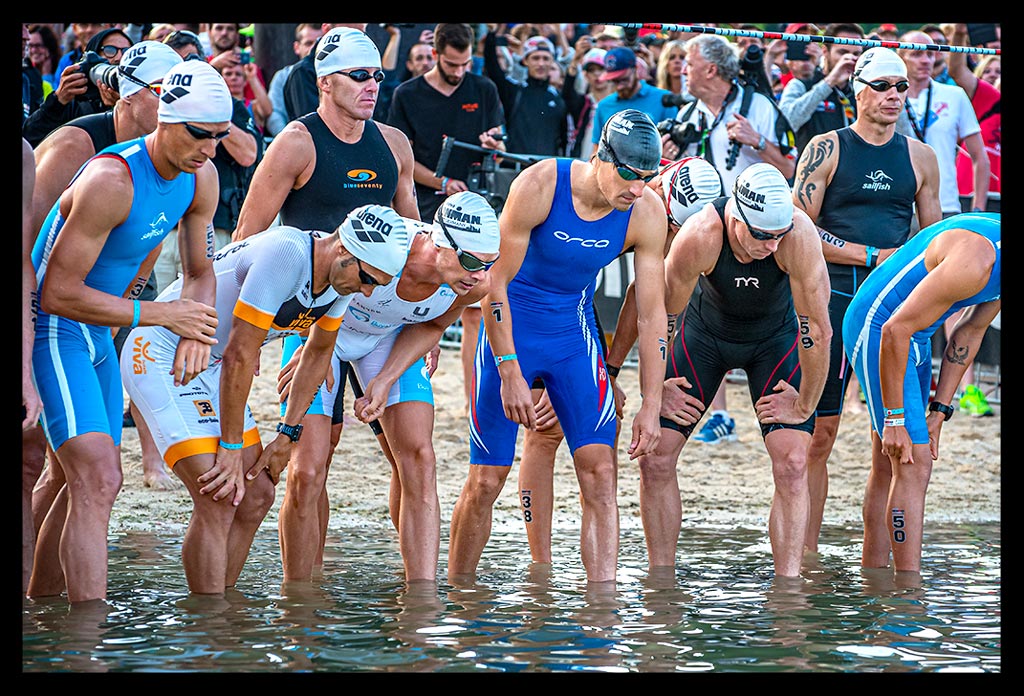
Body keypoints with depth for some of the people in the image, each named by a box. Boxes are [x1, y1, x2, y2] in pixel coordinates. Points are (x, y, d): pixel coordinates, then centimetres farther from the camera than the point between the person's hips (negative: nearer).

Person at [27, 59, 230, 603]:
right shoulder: (111, 181, -27)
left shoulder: (200, 179, 0)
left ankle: (38, 603, 31)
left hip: (97, 333, 9)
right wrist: (161, 314, -23)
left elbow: (200, 271, 13)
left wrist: (196, 325, -10)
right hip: (54, 331, -9)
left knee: (91, 481, 17)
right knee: (96, 480, -20)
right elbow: (58, 293, -26)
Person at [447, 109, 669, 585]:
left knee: (600, 472, -10)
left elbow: (652, 313, -7)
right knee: (486, 479, -2)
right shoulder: (538, 187, -24)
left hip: (574, 332, 3)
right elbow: (496, 281, -18)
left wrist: (651, 404, -10)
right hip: (508, 330, -3)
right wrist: (510, 373, -21)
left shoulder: (647, 215, -14)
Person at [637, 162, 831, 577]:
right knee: (655, 458, -6)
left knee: (792, 462, -17)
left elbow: (818, 329, -26)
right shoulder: (700, 236, -35)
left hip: (775, 337, 0)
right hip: (706, 331, 1)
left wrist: (805, 406, -18)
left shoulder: (798, 235, -36)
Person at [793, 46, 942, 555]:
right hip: (834, 298, -3)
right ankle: (805, 552, 2)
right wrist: (872, 256, -11)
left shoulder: (919, 156, 12)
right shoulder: (826, 149, 1)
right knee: (818, 431, -3)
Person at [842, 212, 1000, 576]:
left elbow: (970, 331, 11)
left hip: (915, 337, 10)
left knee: (888, 466, 12)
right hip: (875, 327, -10)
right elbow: (896, 330, -27)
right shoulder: (975, 262, -29)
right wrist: (895, 419, -21)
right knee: (914, 463, -13)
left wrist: (939, 411, 7)